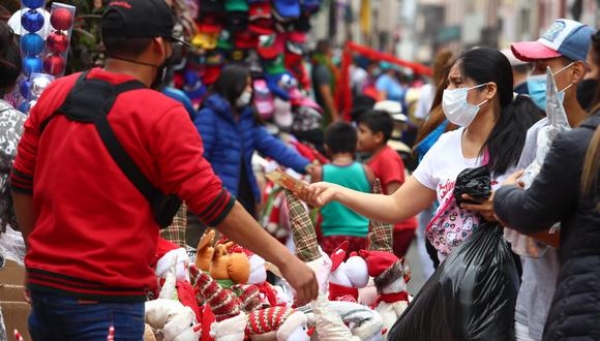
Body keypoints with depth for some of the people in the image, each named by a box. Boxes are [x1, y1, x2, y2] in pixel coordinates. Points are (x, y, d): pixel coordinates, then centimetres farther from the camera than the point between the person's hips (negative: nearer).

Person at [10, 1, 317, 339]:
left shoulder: (56, 93, 6)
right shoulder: (162, 115, -12)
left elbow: (22, 184, 12)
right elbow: (213, 203, -14)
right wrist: (285, 259, -8)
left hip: (44, 283, 7)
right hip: (106, 297, -7)